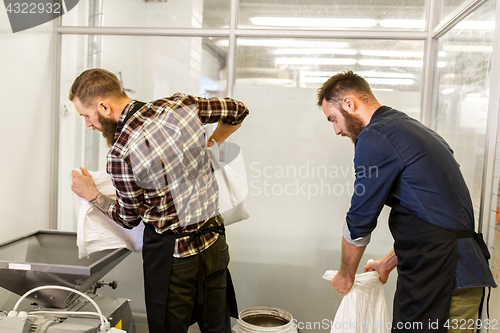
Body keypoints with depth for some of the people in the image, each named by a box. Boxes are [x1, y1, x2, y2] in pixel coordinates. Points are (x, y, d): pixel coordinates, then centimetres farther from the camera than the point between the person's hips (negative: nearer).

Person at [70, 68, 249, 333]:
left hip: (172, 252, -5)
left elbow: (129, 218, -3)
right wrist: (209, 145, 21)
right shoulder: (181, 104, -7)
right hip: (213, 241, 6)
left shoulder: (119, 154, -19)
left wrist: (91, 195, 11)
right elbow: (238, 110, 9)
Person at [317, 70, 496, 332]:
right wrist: (388, 263, 28)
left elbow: (360, 221, -8)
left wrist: (345, 275, 9)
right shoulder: (412, 128, 18)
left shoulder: (374, 138, -13)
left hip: (441, 283, -9)